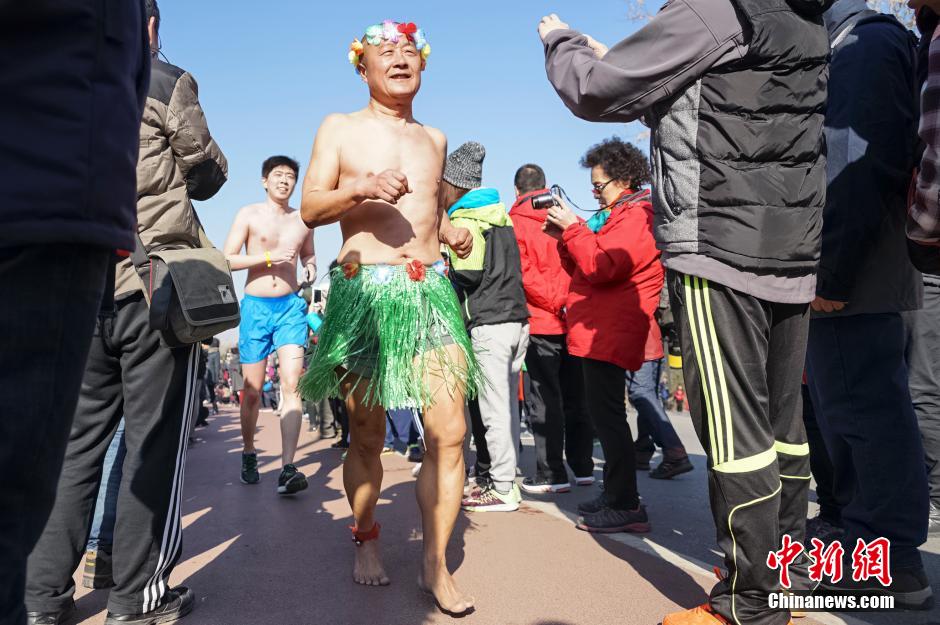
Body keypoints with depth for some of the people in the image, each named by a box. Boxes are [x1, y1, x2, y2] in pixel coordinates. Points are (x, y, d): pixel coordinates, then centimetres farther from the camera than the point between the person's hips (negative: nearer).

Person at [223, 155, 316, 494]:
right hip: (255, 306, -1)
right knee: (252, 391, 5)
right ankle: (249, 454, 28)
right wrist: (269, 256, -15)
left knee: (291, 385, -13)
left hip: (291, 307, 1)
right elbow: (227, 260, -3)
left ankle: (287, 469, -18)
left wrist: (310, 268, 3)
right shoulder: (249, 215, 3)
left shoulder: (303, 220, 11)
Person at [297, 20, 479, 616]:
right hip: (365, 291, -3)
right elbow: (311, 208, 1)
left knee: (449, 431, -7)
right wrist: (361, 188, -17)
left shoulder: (435, 137, 21)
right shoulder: (340, 128, 9)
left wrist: (451, 230, 11)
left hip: (432, 290, 3)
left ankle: (436, 564, 7)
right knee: (367, 436, 4)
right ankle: (367, 538, 29)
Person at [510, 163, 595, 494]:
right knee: (574, 395, 12)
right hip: (574, 320, 5)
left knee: (545, 398, 1)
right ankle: (583, 467, 19)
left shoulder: (516, 222, -3)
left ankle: (551, 474, 3)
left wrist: (555, 301, -9)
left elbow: (525, 273, -13)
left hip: (542, 321, -4)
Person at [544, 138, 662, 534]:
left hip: (609, 332, -11)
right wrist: (565, 238, 9)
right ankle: (616, 496, 23)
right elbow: (583, 270, 22)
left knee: (606, 413, -10)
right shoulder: (617, 214, 23)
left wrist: (572, 228, -12)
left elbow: (601, 267, -21)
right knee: (604, 412, 14)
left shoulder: (637, 215, -9)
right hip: (600, 330, 11)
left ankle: (626, 506, -5)